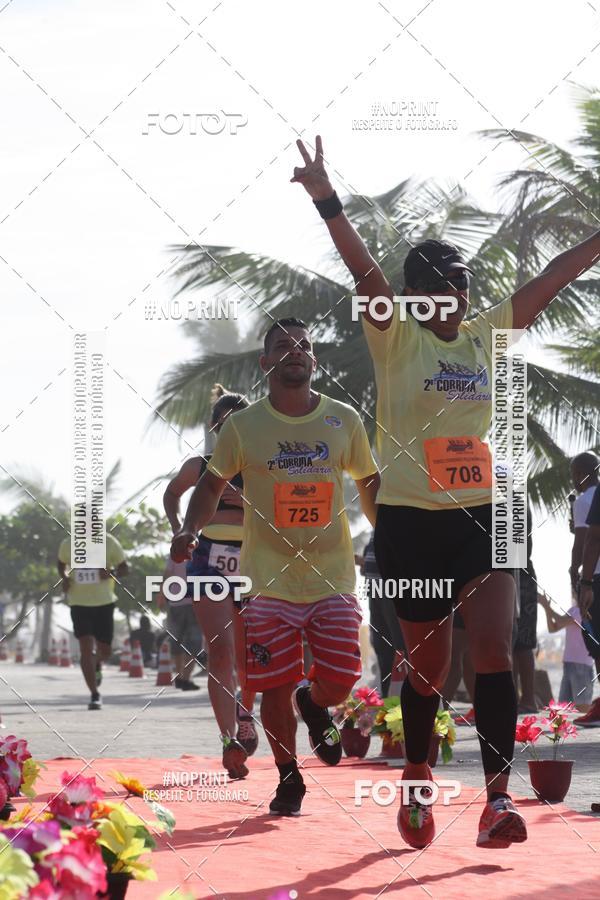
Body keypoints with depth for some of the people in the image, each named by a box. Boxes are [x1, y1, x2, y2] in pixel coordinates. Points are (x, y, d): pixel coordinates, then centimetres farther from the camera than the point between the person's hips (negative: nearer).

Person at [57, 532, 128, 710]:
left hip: (104, 602, 0)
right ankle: (95, 695, -7)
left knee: (104, 652, 6)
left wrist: (112, 573, -18)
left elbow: (123, 568, 5)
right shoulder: (68, 544, -2)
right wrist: (64, 577, -4)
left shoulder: (110, 543, -5)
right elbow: (61, 564, 18)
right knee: (86, 648, -13)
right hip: (79, 603, 0)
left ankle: (97, 665, 44)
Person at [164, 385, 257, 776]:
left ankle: (245, 712, 42)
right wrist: (178, 528, 11)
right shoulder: (200, 467, 8)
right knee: (220, 651, -15)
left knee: (248, 657, 10)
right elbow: (172, 494, 26)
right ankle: (230, 740, -21)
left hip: (253, 565, 1)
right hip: (211, 562, -1)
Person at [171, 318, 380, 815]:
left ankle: (314, 704, 33)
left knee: (338, 684, -5)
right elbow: (213, 483, 9)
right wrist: (190, 530, -7)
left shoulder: (345, 420, 3)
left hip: (333, 575, 1)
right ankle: (288, 778, 21)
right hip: (269, 578, -1)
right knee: (275, 686, -1)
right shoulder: (243, 426, -1)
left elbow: (369, 480, 15)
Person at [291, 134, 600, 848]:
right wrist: (327, 201, -33)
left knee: (494, 643, -15)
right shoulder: (395, 337, -3)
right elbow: (364, 271, -18)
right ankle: (416, 781, 32)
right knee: (427, 664, 8)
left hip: (483, 516, 2)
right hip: (412, 520, -2)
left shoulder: (489, 333, 8)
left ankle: (498, 800, -20)